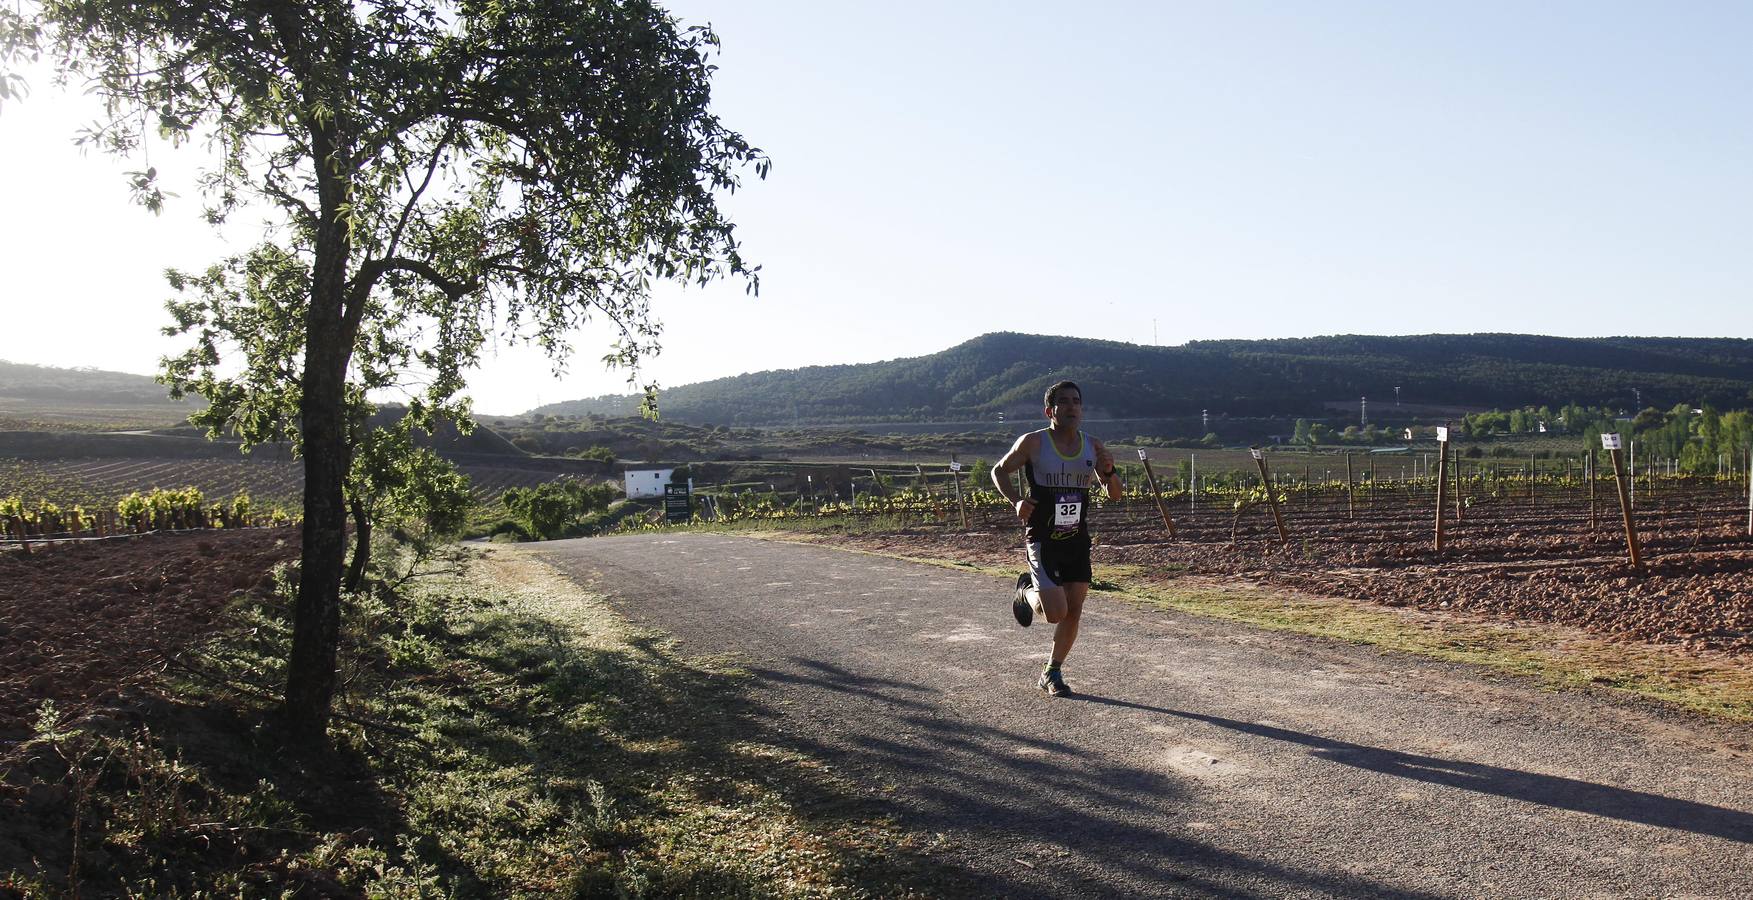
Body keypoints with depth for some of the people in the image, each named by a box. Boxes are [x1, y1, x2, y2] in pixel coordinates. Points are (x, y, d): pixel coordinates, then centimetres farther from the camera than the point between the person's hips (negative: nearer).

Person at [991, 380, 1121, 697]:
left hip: (1078, 541, 5)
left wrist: (1109, 472, -12)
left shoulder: (1093, 447, 3)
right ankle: (1027, 591, 19)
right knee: (1056, 613, -15)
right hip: (1042, 540, -5)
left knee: (1074, 612, 6)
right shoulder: (1033, 443, -9)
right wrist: (1016, 501, -13)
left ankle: (1052, 673, 26)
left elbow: (1114, 493, 10)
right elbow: (999, 471, 4)